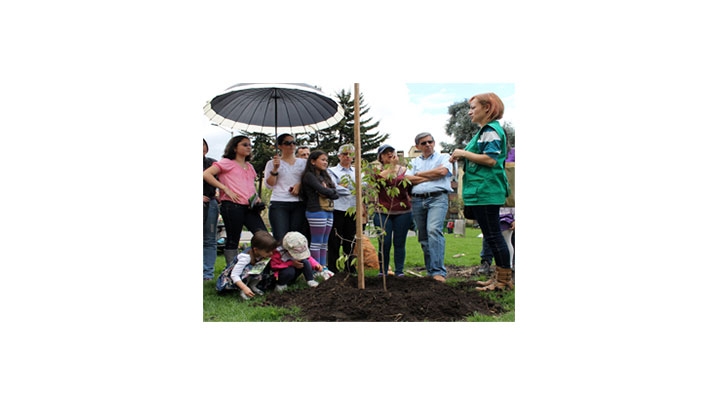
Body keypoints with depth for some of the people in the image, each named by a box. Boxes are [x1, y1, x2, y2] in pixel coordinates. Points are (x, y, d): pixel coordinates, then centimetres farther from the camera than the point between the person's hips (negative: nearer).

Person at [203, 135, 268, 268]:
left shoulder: (250, 167, 24)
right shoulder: (227, 162, 4)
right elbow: (206, 174, -8)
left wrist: (256, 197, 13)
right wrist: (226, 189, -12)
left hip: (249, 207, 6)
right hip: (232, 206, -6)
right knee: (232, 240, -1)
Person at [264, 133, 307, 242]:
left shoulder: (303, 162, 17)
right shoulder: (272, 163, 11)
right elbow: (269, 185, 4)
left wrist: (299, 185, -3)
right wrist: (275, 169, -9)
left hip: (299, 205, 2)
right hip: (279, 204, -2)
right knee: (280, 239, -12)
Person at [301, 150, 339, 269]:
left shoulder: (324, 176, 19)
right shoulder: (309, 175, -5)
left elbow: (335, 194, 10)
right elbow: (321, 190, -15)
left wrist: (328, 192, -8)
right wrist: (331, 192, 2)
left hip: (328, 211, 8)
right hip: (317, 211, -8)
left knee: (324, 243, 9)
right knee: (316, 243, -4)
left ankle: (323, 268, 13)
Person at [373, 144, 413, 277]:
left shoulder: (404, 170, 10)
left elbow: (411, 189, 10)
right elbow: (378, 178, -17)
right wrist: (392, 166, -15)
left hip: (403, 212, 1)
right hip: (383, 213, -1)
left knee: (399, 243, 5)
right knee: (384, 243, -1)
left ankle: (400, 271, 13)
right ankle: (383, 271, 9)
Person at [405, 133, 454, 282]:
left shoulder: (444, 157, 14)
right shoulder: (414, 162, 22)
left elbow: (442, 171, -7)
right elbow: (407, 179, 5)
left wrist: (419, 174, 4)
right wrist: (430, 177, -1)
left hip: (437, 198, -4)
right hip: (417, 200, 4)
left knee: (434, 230, -22)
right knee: (423, 236, 2)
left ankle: (438, 271, -25)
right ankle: (430, 270, 9)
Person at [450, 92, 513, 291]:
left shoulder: (491, 130, -12)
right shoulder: (485, 131, 21)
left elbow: (490, 159, -23)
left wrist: (464, 153, -15)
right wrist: (462, 156, 12)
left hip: (486, 191, -11)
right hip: (482, 191, 11)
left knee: (493, 235, -6)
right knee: (492, 235, 13)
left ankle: (505, 279, 1)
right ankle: (500, 276, 21)